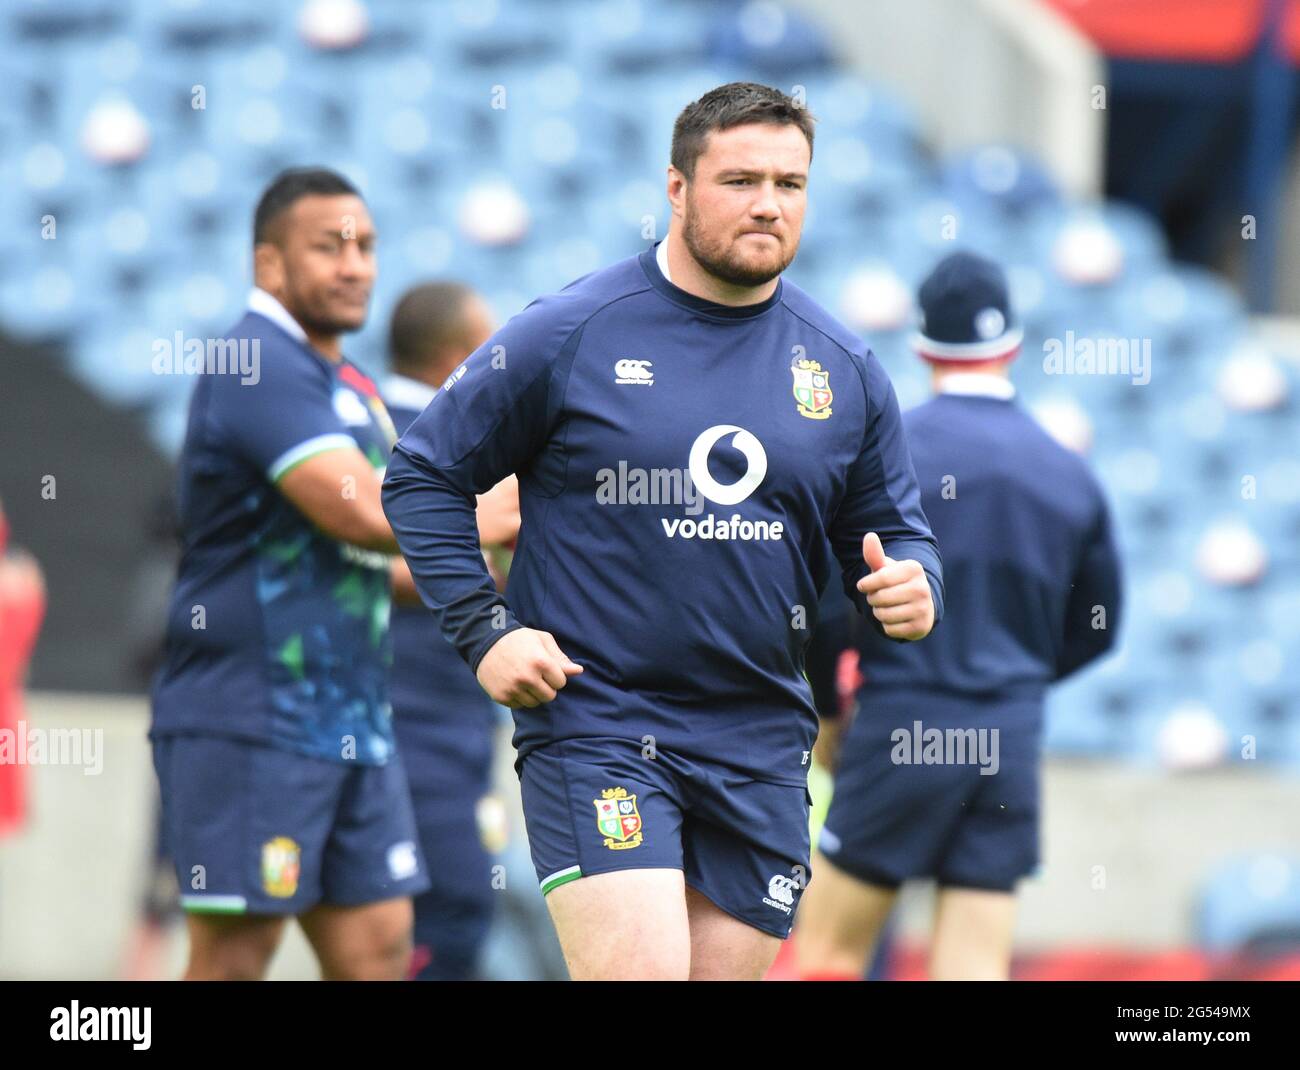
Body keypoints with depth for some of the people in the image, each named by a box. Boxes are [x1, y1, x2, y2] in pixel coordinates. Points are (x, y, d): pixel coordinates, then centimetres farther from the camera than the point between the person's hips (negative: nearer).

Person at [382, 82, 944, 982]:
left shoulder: (845, 369, 8)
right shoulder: (568, 335, -3)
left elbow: (891, 528, 18)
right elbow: (424, 475, 3)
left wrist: (912, 588, -6)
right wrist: (484, 631, -7)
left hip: (760, 745, 5)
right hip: (591, 720, -5)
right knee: (639, 967, -21)